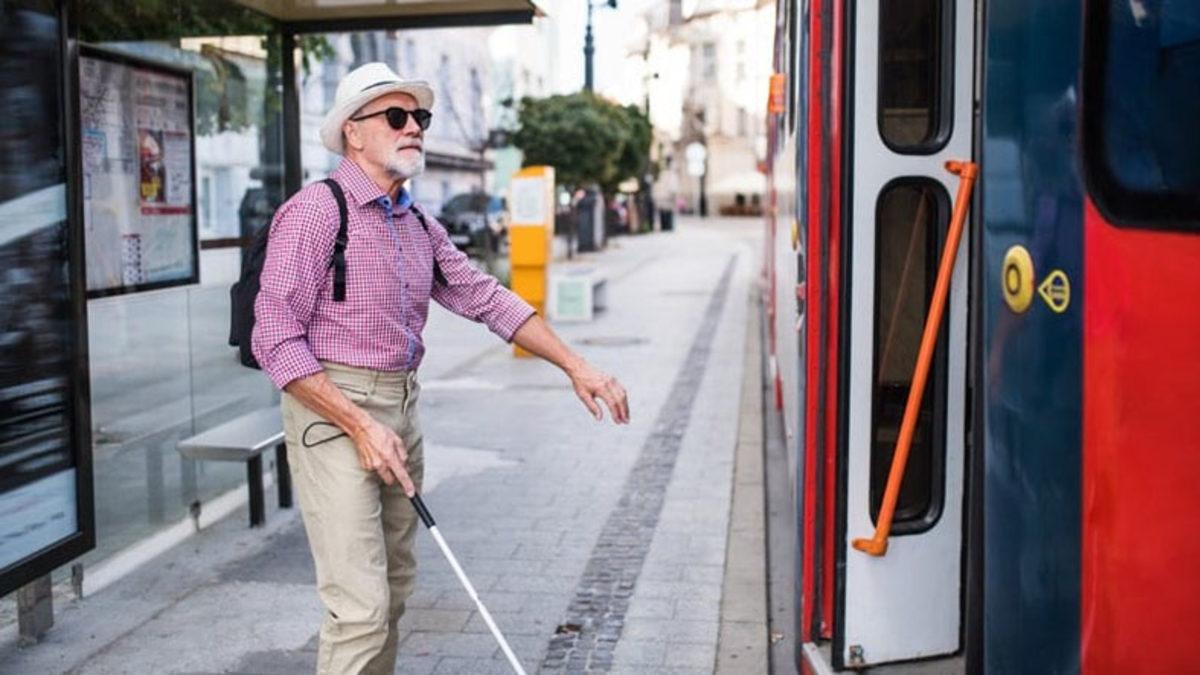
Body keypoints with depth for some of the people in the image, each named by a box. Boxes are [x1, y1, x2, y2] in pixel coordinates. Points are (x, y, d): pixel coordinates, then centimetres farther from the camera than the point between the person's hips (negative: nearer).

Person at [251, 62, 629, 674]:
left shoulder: (420, 227, 13)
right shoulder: (314, 212, -10)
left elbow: (486, 298, 16)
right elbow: (276, 342, -14)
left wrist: (575, 366, 9)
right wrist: (360, 425, -19)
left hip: (402, 410, 8)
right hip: (332, 409, -8)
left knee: (394, 590, 13)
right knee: (360, 606, -10)